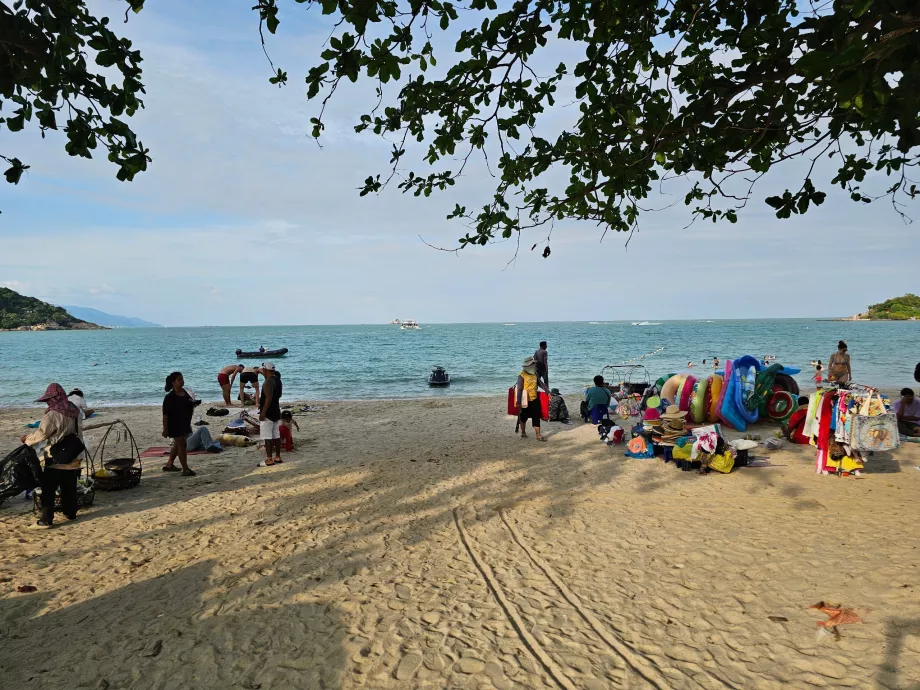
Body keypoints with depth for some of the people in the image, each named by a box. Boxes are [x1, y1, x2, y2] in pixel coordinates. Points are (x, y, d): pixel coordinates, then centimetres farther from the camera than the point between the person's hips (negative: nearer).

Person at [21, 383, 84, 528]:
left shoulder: (52, 415, -17)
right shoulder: (75, 412, 5)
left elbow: (41, 434, -11)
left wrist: (27, 439, 7)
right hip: (73, 458, 7)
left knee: (48, 490, 0)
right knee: (69, 488, 17)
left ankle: (47, 520, -1)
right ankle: (71, 513, 26)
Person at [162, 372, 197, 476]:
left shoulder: (185, 393, 6)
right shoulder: (169, 397, -16)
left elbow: (190, 404, 23)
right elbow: (165, 414, -17)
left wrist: (193, 404, 2)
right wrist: (165, 429, -19)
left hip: (185, 424, 8)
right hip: (175, 425, -8)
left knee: (177, 445, 18)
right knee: (182, 444, -9)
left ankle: (169, 464, 34)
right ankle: (185, 469, -5)